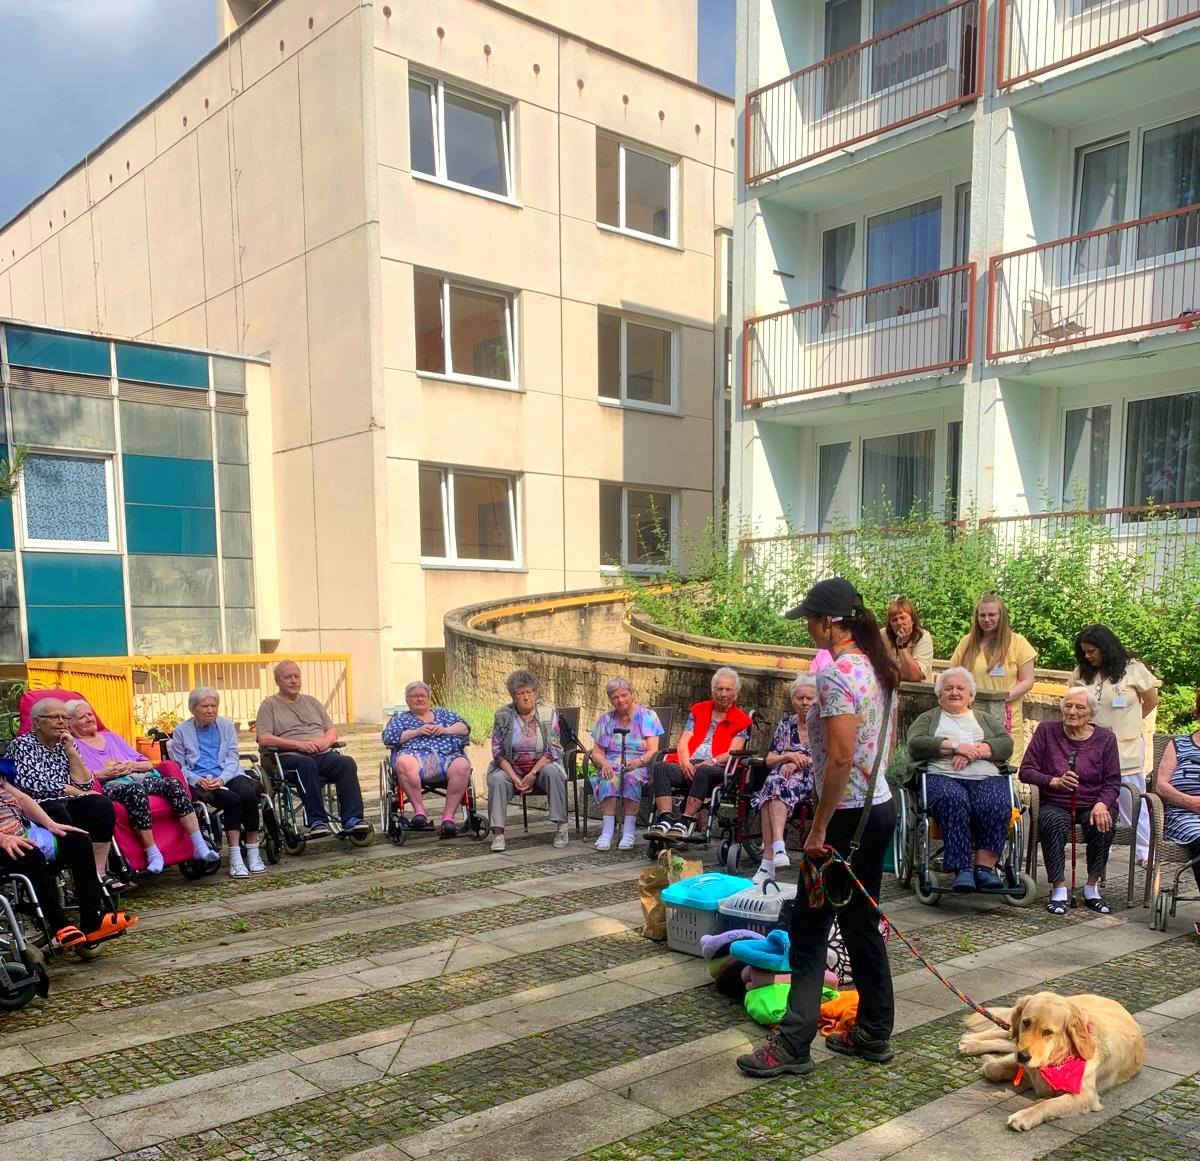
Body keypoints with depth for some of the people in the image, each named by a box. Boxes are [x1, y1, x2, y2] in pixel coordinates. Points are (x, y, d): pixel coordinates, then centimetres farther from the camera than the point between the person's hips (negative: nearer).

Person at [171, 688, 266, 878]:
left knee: (248, 794, -29)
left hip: (228, 775, 3)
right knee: (231, 799, -32)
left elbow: (233, 758, 6)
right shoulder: (182, 731, 9)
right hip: (199, 781, -3)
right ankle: (235, 858, -30)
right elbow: (179, 766, 3)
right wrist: (197, 780, -15)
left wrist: (222, 779, -13)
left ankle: (253, 854, -22)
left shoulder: (226, 725, 14)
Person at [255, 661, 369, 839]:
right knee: (306, 764, -38)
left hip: (323, 754, 4)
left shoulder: (311, 701, 26)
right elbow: (264, 739, -3)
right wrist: (298, 744, -13)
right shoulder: (269, 704, 12)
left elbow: (332, 732, 24)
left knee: (347, 762, -27)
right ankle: (317, 821, -38)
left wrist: (325, 741, -1)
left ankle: (352, 819, -33)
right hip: (290, 757, -4)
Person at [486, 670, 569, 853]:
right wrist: (515, 779, -15)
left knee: (553, 772, -33)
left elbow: (553, 749, -7)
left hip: (542, 765, -1)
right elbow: (498, 752, -2)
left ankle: (561, 827, -25)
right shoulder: (502, 716, 0)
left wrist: (533, 774, -18)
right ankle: (498, 833, -27)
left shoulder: (548, 713, -2)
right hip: (512, 768, 1)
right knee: (497, 780, -30)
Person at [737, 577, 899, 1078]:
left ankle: (793, 1045, 6)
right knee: (862, 922, 17)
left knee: (809, 928, -1)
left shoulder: (837, 673, -20)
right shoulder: (877, 667, 8)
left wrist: (818, 830, -20)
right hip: (880, 807, 9)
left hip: (848, 815, -9)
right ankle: (874, 1033, 26)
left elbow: (840, 757, -25)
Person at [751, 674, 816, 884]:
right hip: (783, 777, 3)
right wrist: (788, 756, -4)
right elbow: (769, 760, 17)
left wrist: (800, 762, -12)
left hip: (813, 780, -3)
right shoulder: (785, 723, 20)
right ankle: (777, 850, -44)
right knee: (774, 783, -34)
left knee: (777, 785, -35)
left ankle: (768, 860, -45)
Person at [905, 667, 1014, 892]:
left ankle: (985, 866, -33)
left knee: (997, 805, -33)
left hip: (986, 777, 2)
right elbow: (915, 743, 2)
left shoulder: (985, 719, 29)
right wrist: (955, 746, -6)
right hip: (942, 776, -2)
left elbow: (1006, 744, 10)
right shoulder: (929, 718, 24)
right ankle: (962, 868, -37)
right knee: (953, 801, -36)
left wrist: (975, 751, -7)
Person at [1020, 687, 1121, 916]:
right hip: (1055, 805, -1)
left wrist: (1102, 804, -18)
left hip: (1093, 804, 1)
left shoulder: (1105, 738, 7)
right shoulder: (1046, 731, 4)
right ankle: (1059, 889, -25)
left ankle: (1093, 887, -14)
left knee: (1103, 824, -32)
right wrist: (1054, 781, -18)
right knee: (1053, 822, -34)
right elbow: (1026, 771, -1)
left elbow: (1113, 782, 2)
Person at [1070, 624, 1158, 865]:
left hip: (1127, 749, -3)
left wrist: (1129, 722, 11)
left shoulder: (1132, 669, -3)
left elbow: (1152, 701, 7)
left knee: (1131, 800, 2)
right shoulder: (1081, 673, 5)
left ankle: (1145, 851, 12)